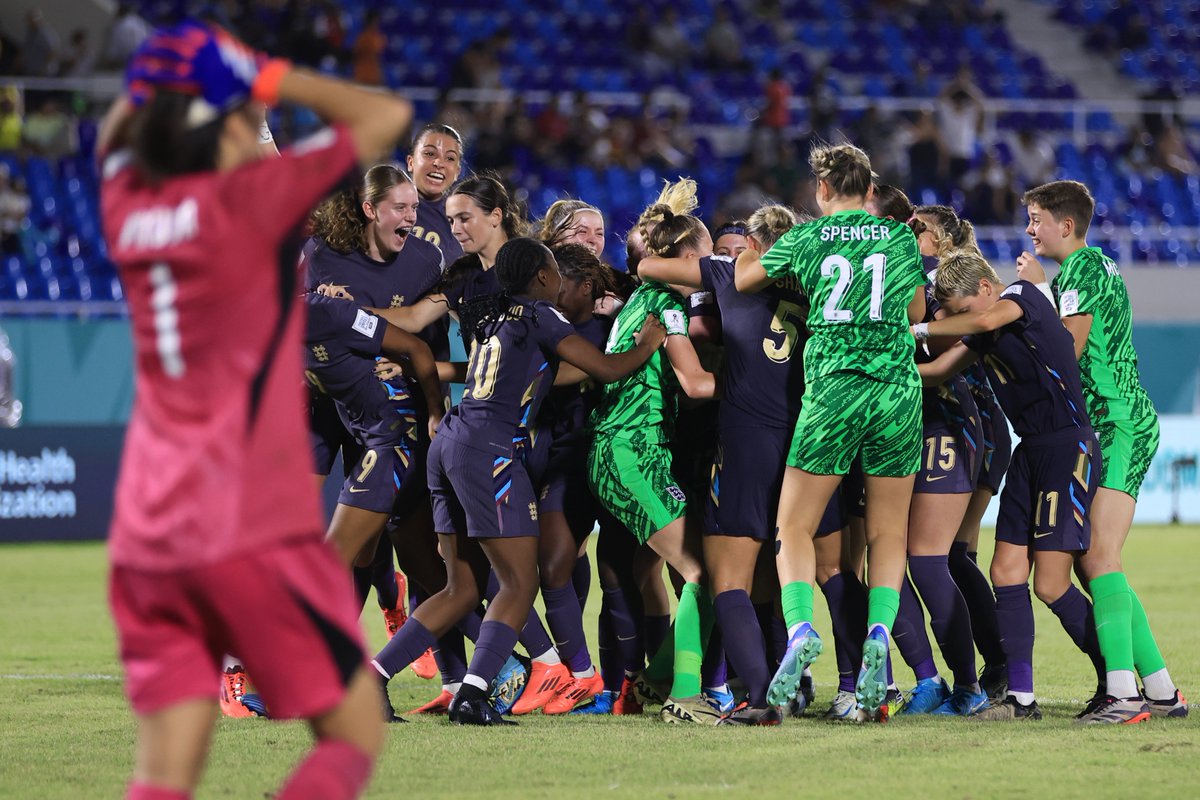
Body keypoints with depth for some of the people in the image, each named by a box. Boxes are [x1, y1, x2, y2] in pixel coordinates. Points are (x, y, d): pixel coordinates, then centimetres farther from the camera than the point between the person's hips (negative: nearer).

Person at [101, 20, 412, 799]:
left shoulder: (126, 207, 7)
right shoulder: (247, 198, -9)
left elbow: (114, 138, 32)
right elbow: (387, 116, -1)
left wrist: (156, 83, 13)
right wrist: (272, 77, 5)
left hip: (146, 540, 6)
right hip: (253, 531, -6)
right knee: (355, 736, 4)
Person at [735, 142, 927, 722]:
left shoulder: (805, 240, 7)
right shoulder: (903, 238, 11)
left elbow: (741, 280, 22)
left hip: (833, 389, -2)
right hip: (898, 387, 2)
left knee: (794, 526, 4)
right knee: (888, 531, 9)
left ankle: (800, 628, -17)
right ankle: (879, 633, -9)